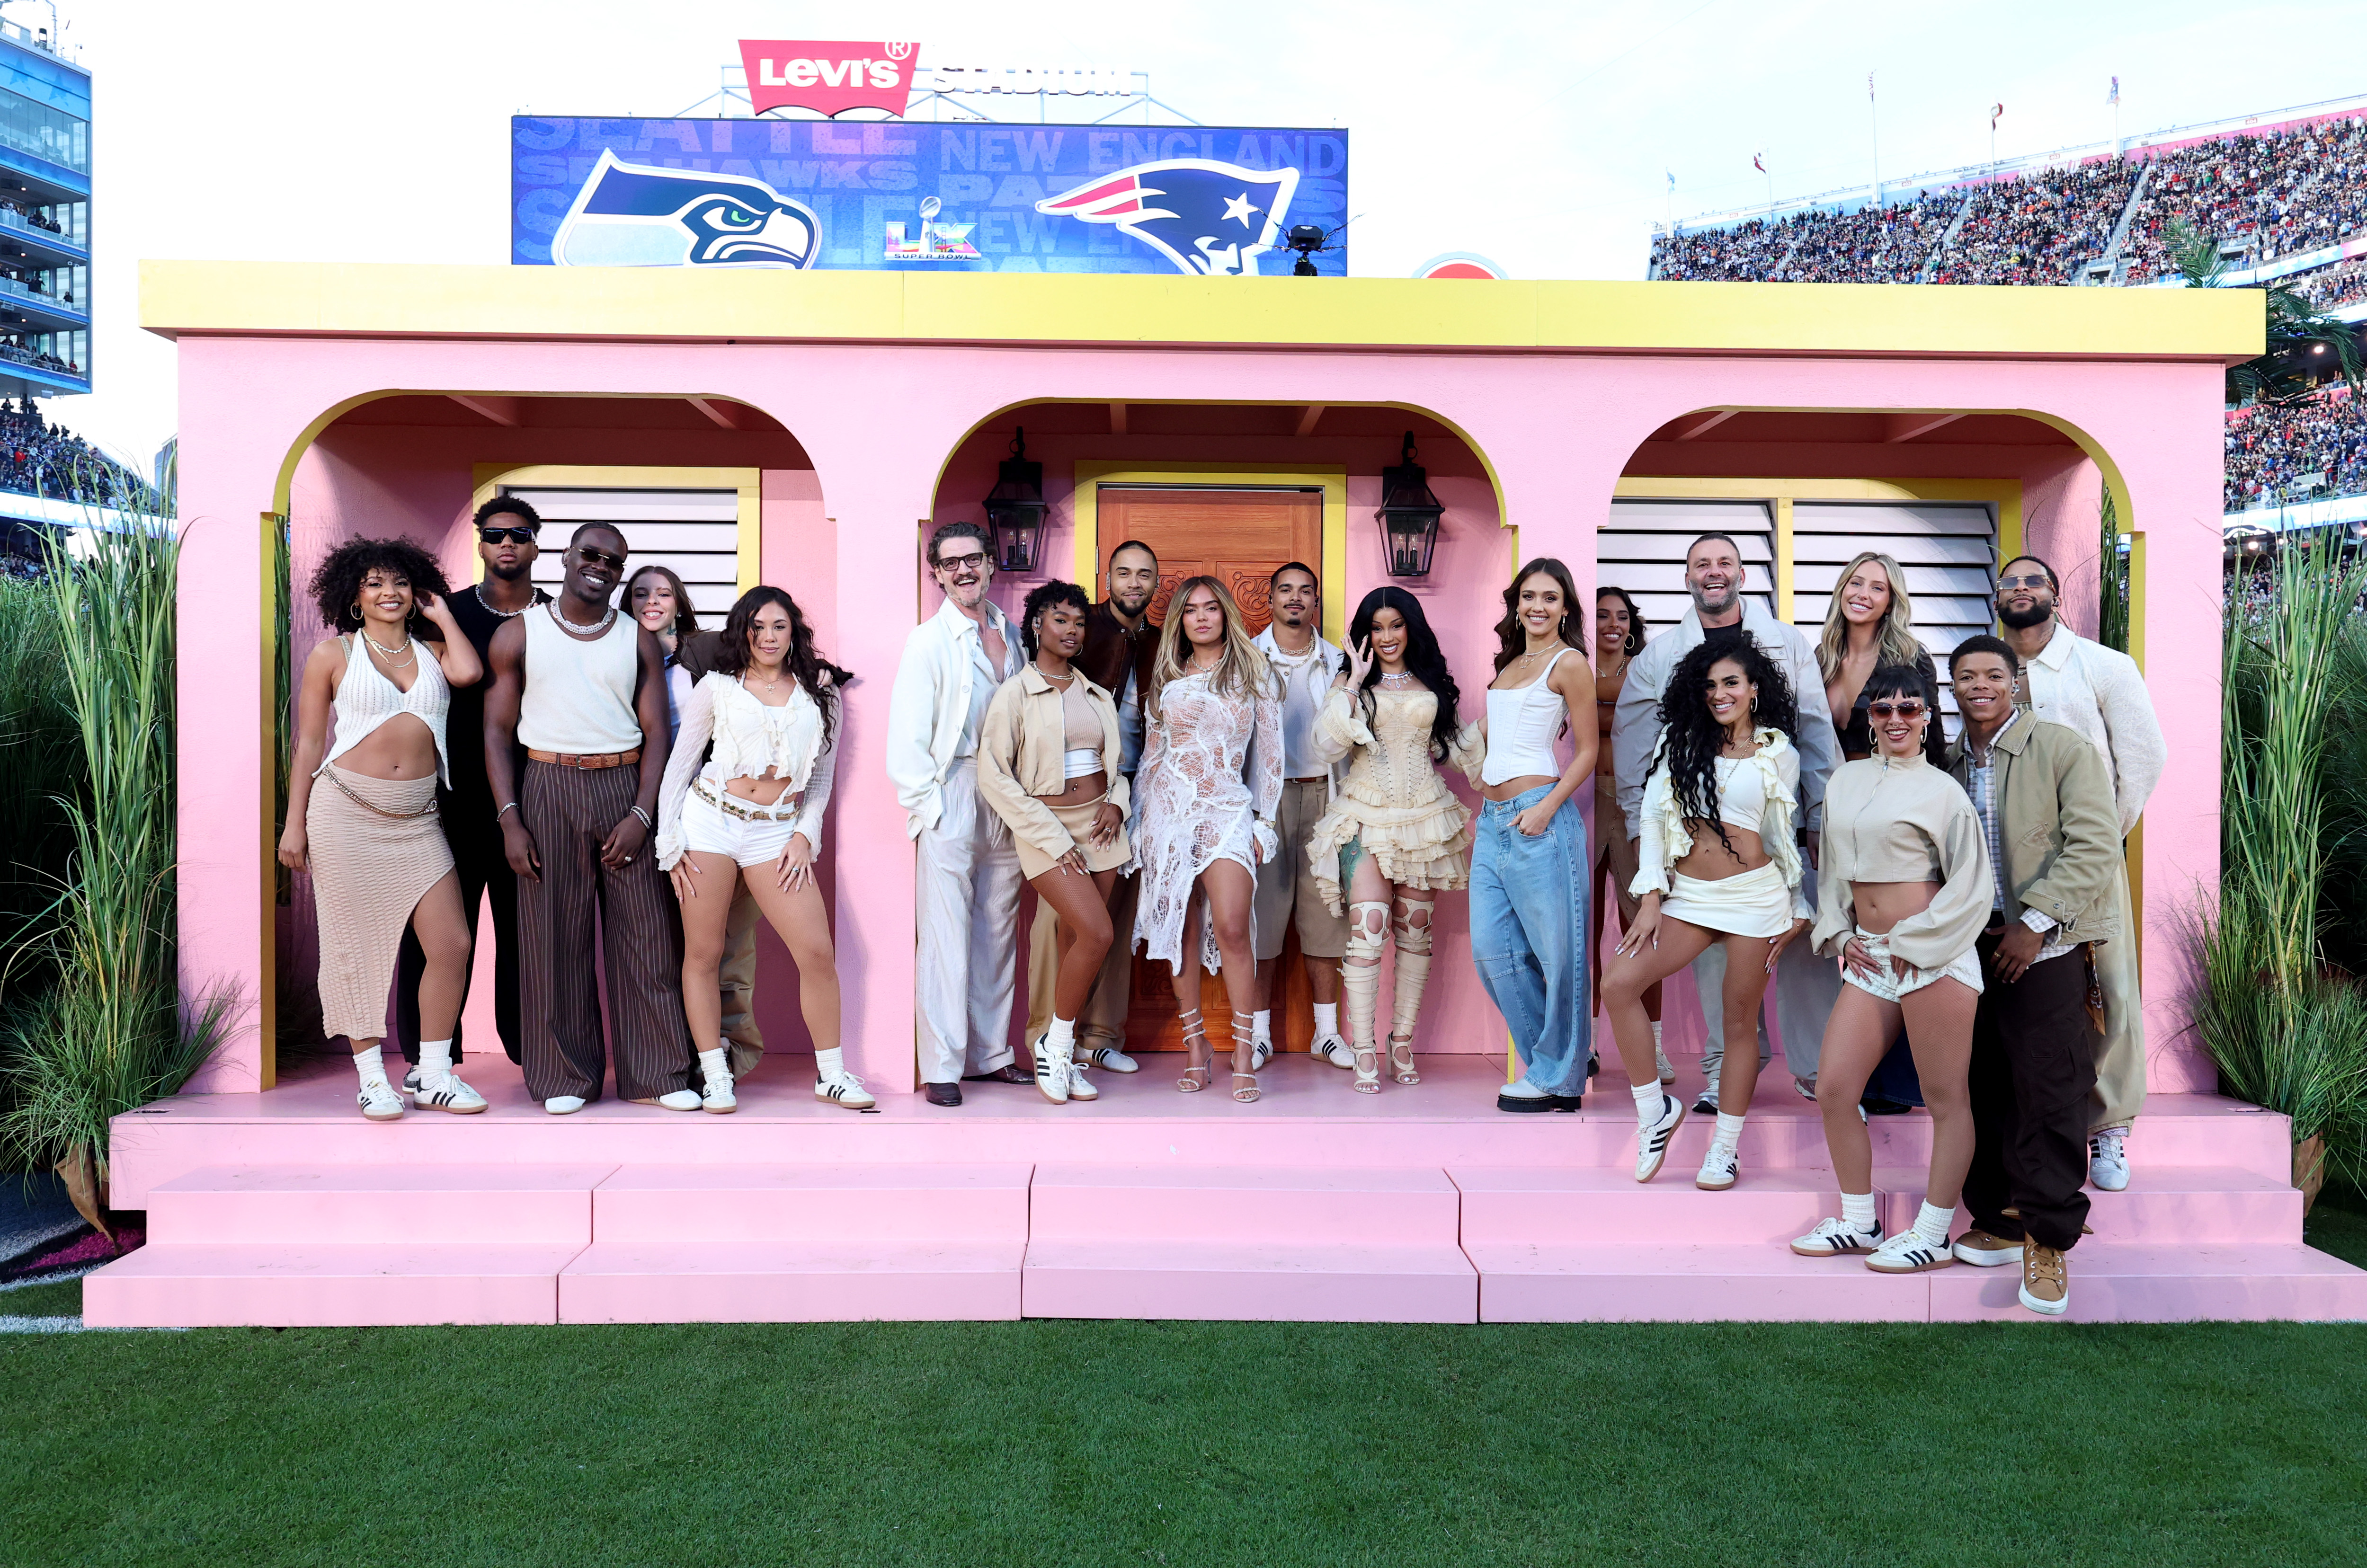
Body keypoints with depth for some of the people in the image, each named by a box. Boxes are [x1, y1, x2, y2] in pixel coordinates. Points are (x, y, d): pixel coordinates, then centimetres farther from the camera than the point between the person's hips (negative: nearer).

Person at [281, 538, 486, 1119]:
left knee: (451, 945, -4)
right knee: (358, 946, 2)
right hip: (347, 811, -2)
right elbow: (308, 743, 6)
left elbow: (469, 672, -12)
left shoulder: (433, 650, 13)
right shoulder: (334, 654, 6)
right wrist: (294, 825, 1)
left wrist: (442, 616, 4)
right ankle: (372, 1078, 13)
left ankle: (433, 1074, 10)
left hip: (417, 819, 3)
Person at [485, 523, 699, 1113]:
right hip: (549, 789, -1)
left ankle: (655, 1074, 10)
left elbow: (656, 732, 5)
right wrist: (510, 820, -6)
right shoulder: (519, 635, 6)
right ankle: (566, 1076, 13)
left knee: (644, 932, 1)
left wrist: (641, 814, -8)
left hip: (626, 787, 1)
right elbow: (498, 730, 4)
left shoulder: (639, 640, 9)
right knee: (556, 936, 1)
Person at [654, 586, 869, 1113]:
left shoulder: (820, 692, 9)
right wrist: (668, 842, 2)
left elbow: (823, 774, 14)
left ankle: (831, 1074, 8)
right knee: (702, 954, 2)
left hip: (777, 831, 1)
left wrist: (806, 835, 3)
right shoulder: (716, 687, 6)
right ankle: (714, 1075, 14)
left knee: (818, 952, -5)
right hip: (709, 820, -1)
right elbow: (679, 765, 8)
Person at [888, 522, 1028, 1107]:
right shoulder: (929, 641, -3)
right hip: (951, 797, -5)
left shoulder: (1012, 635, 12)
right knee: (946, 935, -4)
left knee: (998, 931, 10)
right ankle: (941, 1067, 3)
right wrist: (926, 806, -11)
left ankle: (990, 1054, 20)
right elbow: (907, 737, -6)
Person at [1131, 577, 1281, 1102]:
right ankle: (1196, 1048, 12)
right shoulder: (1168, 679, 12)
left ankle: (1243, 1054, -8)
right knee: (1183, 931, 2)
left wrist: (1264, 822, 3)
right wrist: (1142, 820, 11)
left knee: (1231, 929, -16)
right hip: (1169, 808, 2)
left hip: (1227, 808, -2)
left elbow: (1270, 754, 7)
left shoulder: (1253, 673, 7)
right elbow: (1152, 752, 16)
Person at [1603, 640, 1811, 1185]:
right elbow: (1653, 818, 4)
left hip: (1753, 894, -2)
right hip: (1689, 894, 2)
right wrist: (1651, 897, -4)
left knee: (1740, 1020, 2)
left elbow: (1782, 835, 13)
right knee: (1618, 986, -14)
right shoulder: (1681, 741, 8)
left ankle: (1726, 1148, 15)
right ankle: (1655, 1109, 3)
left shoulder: (1780, 755, 5)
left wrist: (1798, 910, 12)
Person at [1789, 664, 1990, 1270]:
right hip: (1868, 959, 6)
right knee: (1833, 1090, 4)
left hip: (1932, 957, -6)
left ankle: (1933, 1237, 13)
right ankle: (1859, 1224, 19)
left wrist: (1913, 945, -8)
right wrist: (1841, 935, 9)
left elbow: (1971, 885, -4)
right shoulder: (1845, 780, 13)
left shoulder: (1941, 790, -2)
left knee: (1945, 1099, 2)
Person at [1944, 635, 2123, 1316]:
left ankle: (2049, 1240, 6)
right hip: (1971, 948, 5)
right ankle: (1998, 1220, 21)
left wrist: (2035, 924, -14)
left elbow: (2095, 848, -10)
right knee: (1984, 1093, 9)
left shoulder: (2064, 749, -4)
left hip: (2045, 949, -5)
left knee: (2049, 1097, -4)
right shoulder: (1947, 761, 10)